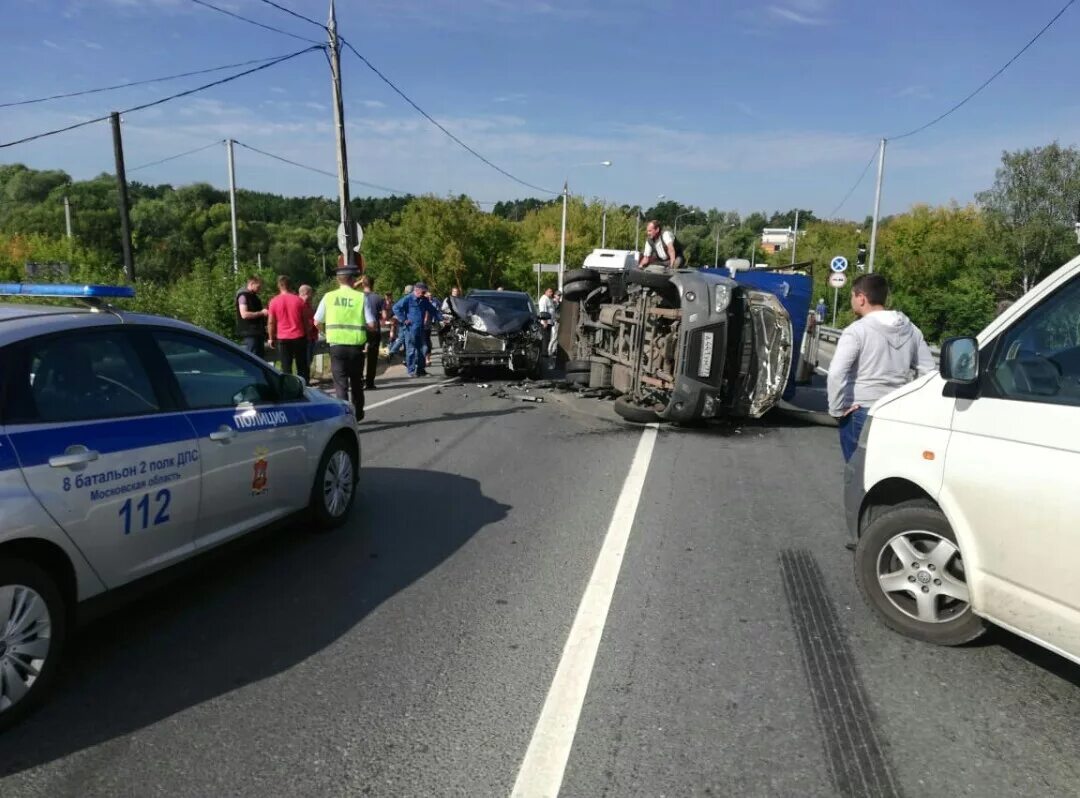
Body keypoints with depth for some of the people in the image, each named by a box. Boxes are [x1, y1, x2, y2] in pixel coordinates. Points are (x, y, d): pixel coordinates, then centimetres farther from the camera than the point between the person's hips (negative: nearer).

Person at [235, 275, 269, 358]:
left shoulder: (254, 296, 19)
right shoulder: (243, 296, -9)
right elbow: (244, 314, -21)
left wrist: (264, 313, 15)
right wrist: (261, 313, -16)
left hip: (257, 333, 10)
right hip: (249, 334, -10)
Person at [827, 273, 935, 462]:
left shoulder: (857, 331, -12)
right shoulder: (910, 330, 8)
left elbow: (836, 373, -22)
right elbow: (929, 371, 11)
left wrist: (836, 408, -13)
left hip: (860, 413, -6)